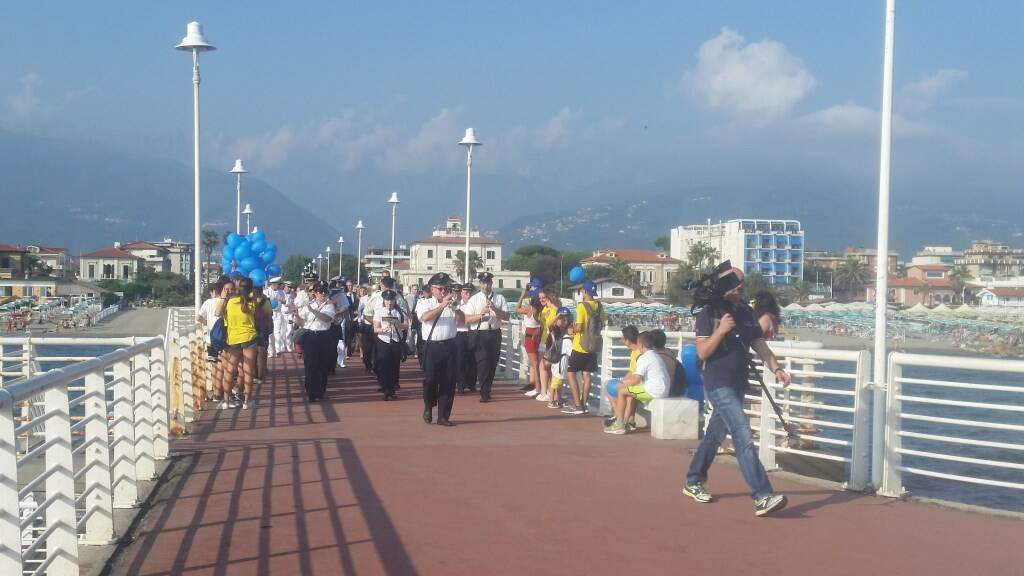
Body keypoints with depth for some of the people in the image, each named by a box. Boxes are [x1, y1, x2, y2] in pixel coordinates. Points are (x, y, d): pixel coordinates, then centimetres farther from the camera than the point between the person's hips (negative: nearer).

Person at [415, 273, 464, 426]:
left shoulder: (451, 304, 14)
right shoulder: (424, 303, 5)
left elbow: (462, 321, 2)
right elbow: (425, 317, -16)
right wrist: (442, 306, -22)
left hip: (449, 346, 3)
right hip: (432, 346, -3)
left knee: (448, 382, 1)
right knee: (430, 380, -4)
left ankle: (443, 416, 8)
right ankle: (428, 407, 23)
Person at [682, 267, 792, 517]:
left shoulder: (746, 313, 10)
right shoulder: (709, 314, -10)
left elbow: (760, 344, 6)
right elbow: (702, 353, -14)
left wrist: (776, 369, -9)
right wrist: (721, 330, -26)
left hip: (738, 384, 8)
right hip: (718, 384, -8)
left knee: (715, 434, 18)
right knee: (744, 437, -17)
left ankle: (693, 482, 34)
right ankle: (762, 497, -21)